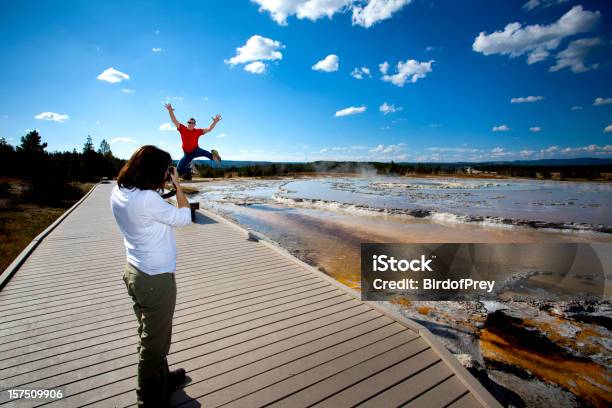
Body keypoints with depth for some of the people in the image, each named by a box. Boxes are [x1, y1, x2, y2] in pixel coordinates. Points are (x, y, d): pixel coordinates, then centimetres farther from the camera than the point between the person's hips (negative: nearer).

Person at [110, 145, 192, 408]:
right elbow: (184, 218, -16)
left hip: (134, 272, 9)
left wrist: (165, 186, 3)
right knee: (155, 342, 12)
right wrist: (177, 185, -9)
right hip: (156, 279, -9)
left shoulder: (118, 193, 0)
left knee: (149, 335, 24)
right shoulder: (147, 199, -27)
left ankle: (162, 379, 46)